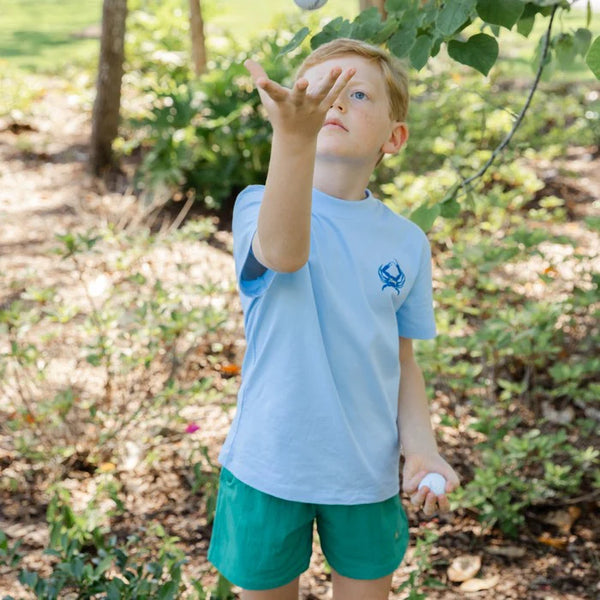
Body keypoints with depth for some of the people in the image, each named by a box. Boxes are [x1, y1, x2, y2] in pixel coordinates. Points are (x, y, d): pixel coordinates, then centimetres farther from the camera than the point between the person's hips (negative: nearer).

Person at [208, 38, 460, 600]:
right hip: (269, 464, -2)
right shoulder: (261, 206, -13)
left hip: (368, 470, 3)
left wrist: (421, 449, -9)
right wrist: (294, 135, -55)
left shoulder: (406, 242, -1)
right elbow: (283, 252, -38)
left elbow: (402, 360, 7)